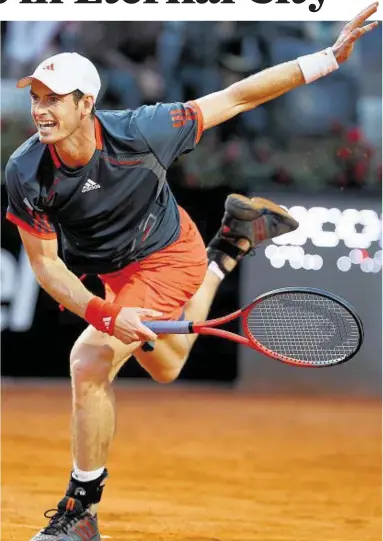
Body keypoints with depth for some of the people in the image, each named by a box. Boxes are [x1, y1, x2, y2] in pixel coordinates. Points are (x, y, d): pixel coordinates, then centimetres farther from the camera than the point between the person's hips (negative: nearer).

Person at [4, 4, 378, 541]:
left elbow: (236, 98, -24)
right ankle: (231, 243, 46)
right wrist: (104, 315, -35)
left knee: (89, 365, -23)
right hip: (114, 273, 5)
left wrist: (329, 58, -27)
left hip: (168, 256, -5)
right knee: (163, 367, 30)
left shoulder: (138, 131, -33)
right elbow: (45, 262, -19)